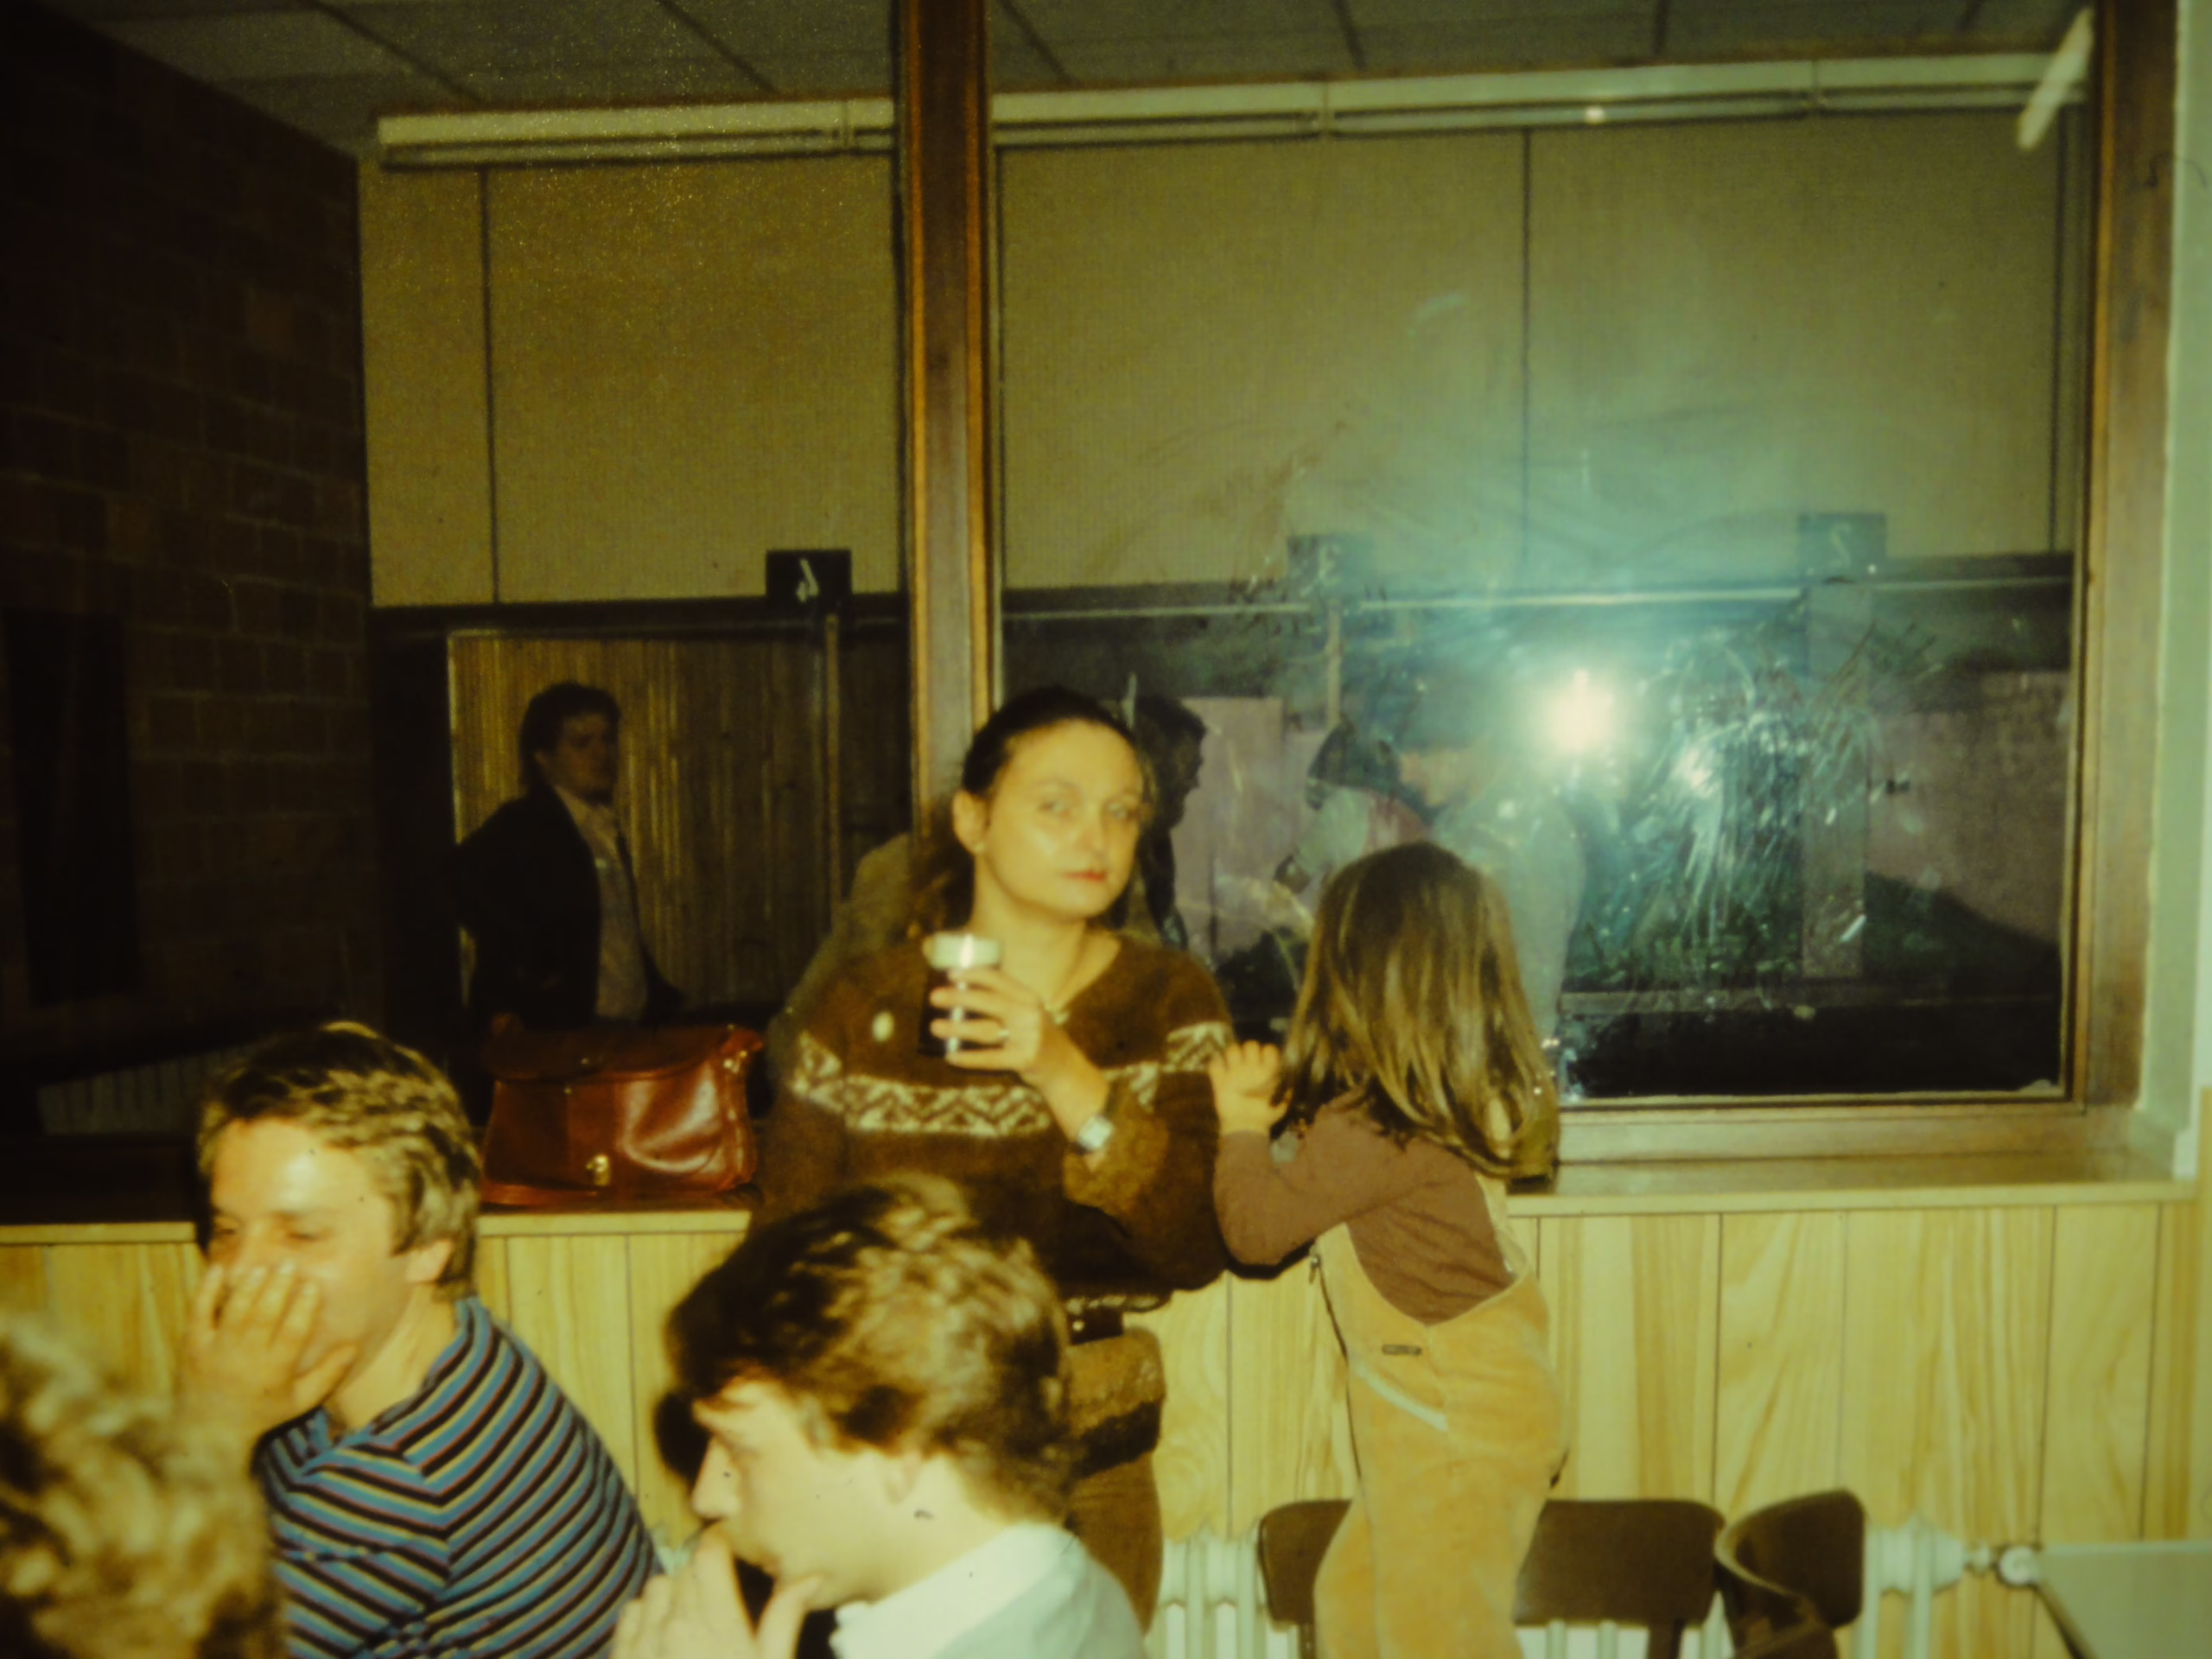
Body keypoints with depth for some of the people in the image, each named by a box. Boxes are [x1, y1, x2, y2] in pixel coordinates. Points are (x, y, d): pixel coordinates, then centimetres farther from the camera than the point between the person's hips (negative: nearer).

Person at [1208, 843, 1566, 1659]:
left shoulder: (1374, 1129, -27)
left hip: (1457, 1424, -10)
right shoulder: (1460, 1100, 2)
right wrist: (1284, 1093, 6)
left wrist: (1240, 1125, -2)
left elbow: (1257, 1224, -17)